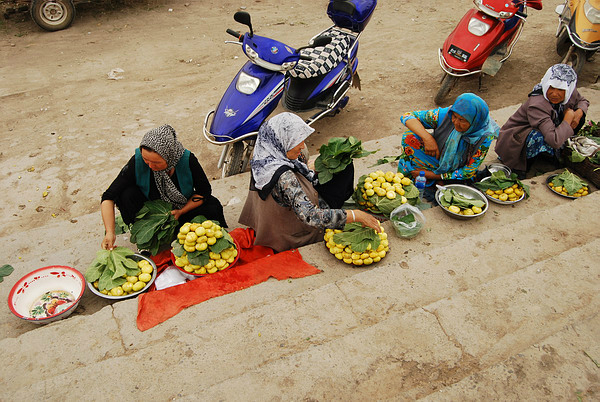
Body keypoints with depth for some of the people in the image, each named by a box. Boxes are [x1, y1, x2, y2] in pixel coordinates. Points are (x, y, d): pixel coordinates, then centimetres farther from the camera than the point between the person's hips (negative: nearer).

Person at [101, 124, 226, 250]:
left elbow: (204, 191, -11)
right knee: (126, 195, -27)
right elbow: (109, 197, -25)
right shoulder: (137, 161, -26)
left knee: (213, 206, -27)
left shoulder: (187, 160, -25)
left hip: (185, 209, -1)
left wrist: (181, 212, -22)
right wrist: (110, 233, -36)